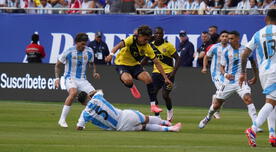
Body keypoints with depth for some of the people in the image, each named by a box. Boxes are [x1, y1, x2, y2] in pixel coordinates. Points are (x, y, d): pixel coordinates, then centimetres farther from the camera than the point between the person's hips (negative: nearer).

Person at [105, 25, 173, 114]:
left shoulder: (147, 47, -10)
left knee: (148, 79, -20)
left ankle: (153, 105, -10)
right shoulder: (131, 40, -22)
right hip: (122, 64, -4)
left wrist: (165, 78, -9)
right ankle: (132, 87, 4)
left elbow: (157, 63, -6)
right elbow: (119, 45, -38)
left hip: (135, 64, 4)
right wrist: (111, 54, -59)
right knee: (128, 80, -35)